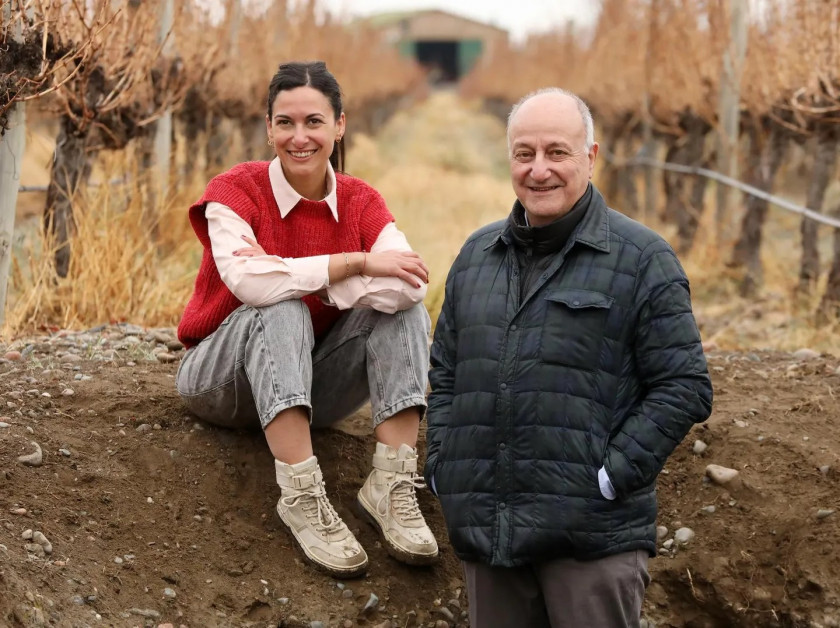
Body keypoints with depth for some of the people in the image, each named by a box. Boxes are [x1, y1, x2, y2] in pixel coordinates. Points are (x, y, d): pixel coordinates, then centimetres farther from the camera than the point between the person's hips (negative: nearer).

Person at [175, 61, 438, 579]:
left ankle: (393, 485, -30)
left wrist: (291, 274, -29)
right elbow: (247, 281, -33)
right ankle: (302, 497, -41)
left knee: (401, 306, -19)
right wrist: (357, 263, -28)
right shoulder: (236, 191, -12)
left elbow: (408, 285, -24)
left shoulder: (362, 202, -3)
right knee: (281, 309, -33)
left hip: (314, 389, 3)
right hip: (225, 379, -3)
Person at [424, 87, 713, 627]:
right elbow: (445, 373, 22)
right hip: (485, 531, 5)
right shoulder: (477, 255, 16)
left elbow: (684, 386, -5)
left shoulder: (641, 258, -1)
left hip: (592, 537, -5)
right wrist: (442, 466, 8)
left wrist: (611, 476, -13)